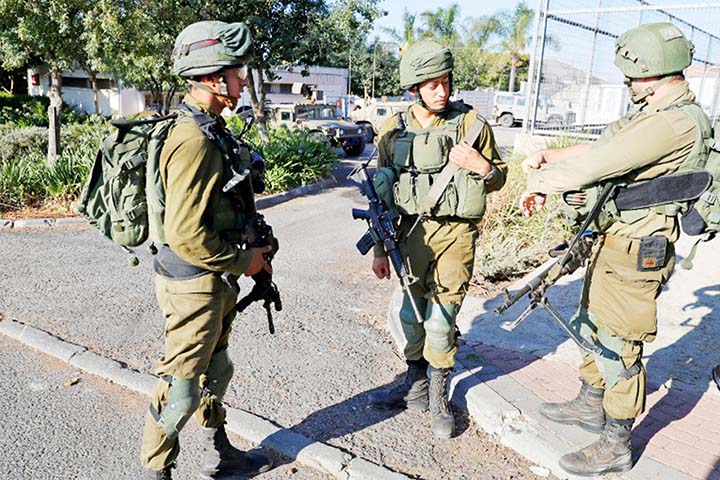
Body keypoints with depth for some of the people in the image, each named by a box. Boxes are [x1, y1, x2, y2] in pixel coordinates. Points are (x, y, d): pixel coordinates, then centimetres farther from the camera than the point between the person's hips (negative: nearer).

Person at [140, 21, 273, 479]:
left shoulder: (212, 128, 7)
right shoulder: (193, 141, -25)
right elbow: (186, 236, -27)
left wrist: (252, 247, 12)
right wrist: (243, 262, -15)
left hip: (216, 280, 10)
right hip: (194, 284, -10)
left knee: (214, 371, 23)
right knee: (180, 389, 6)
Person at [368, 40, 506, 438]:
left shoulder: (471, 124, -3)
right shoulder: (394, 131, 3)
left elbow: (499, 178, 7)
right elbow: (382, 192, 8)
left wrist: (481, 166, -17)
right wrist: (379, 249, 7)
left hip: (455, 233, -3)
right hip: (411, 230, 3)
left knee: (440, 319, 1)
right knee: (412, 313, 13)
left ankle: (438, 397, 22)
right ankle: (415, 386, 33)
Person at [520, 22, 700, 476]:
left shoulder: (676, 122, -23)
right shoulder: (656, 113, 10)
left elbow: (589, 167, -26)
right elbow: (597, 148, 13)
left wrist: (538, 182, -11)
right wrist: (546, 157, 0)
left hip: (635, 251, -10)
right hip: (612, 239, 10)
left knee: (618, 347, 2)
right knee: (592, 326, 23)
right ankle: (591, 405, 43)